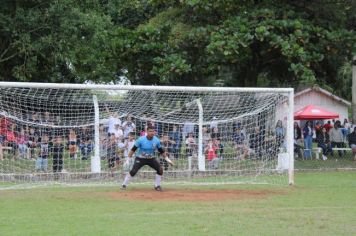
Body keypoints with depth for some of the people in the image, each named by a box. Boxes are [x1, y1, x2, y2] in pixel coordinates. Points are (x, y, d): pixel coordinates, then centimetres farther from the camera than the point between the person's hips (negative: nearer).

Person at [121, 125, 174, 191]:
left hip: (151, 158, 4)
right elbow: (133, 149, -13)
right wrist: (128, 159, -16)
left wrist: (167, 159, 5)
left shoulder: (156, 140, -8)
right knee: (133, 171, -20)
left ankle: (157, 186, 4)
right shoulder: (141, 139, -18)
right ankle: (124, 185, -4)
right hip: (140, 158, -4)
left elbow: (161, 150, 6)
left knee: (160, 169, -12)